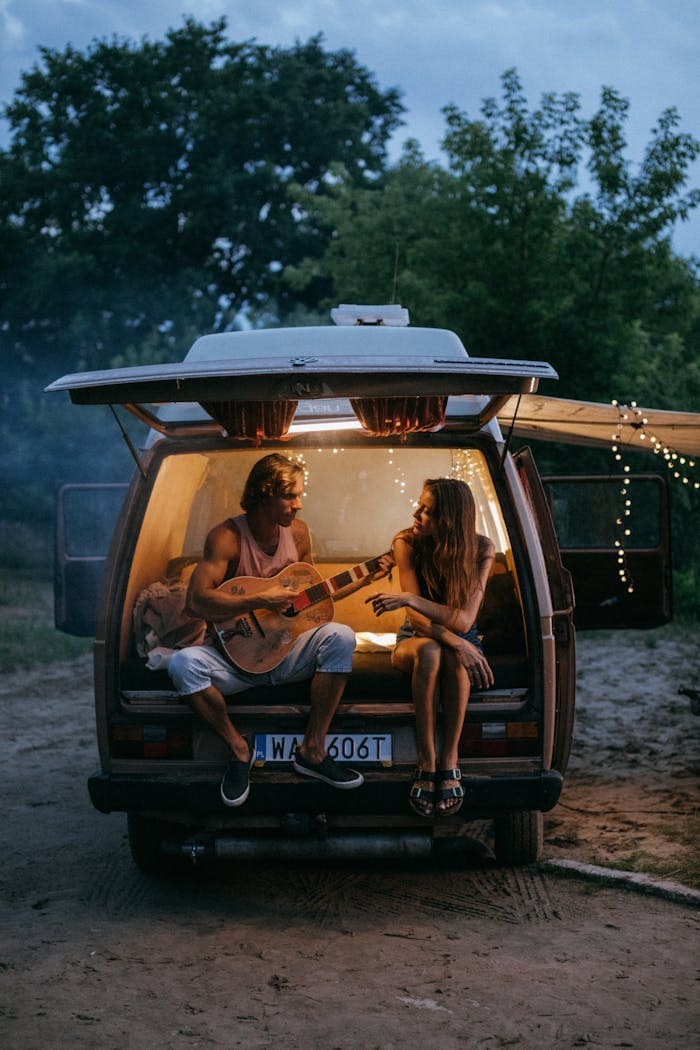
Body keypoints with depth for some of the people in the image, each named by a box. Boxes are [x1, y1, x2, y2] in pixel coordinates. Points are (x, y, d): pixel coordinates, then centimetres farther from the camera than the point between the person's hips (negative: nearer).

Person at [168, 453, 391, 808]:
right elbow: (196, 601, -25)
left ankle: (312, 750, -16)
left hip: (287, 651, 4)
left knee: (340, 636, -24)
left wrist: (364, 579, 7)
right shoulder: (227, 537, -15)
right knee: (183, 664, -32)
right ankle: (239, 749, -11)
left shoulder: (297, 531, 3)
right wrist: (261, 600, -27)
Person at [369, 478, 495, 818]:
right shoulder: (407, 543, -14)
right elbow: (416, 617, -20)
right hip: (415, 638, 0)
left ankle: (449, 762, -31)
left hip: (461, 638, 0)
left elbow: (463, 620, -24)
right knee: (429, 651, -38)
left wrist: (409, 599, -35)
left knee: (455, 655, -38)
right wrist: (455, 642, -38)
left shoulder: (481, 549, -15)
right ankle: (426, 763, -34)